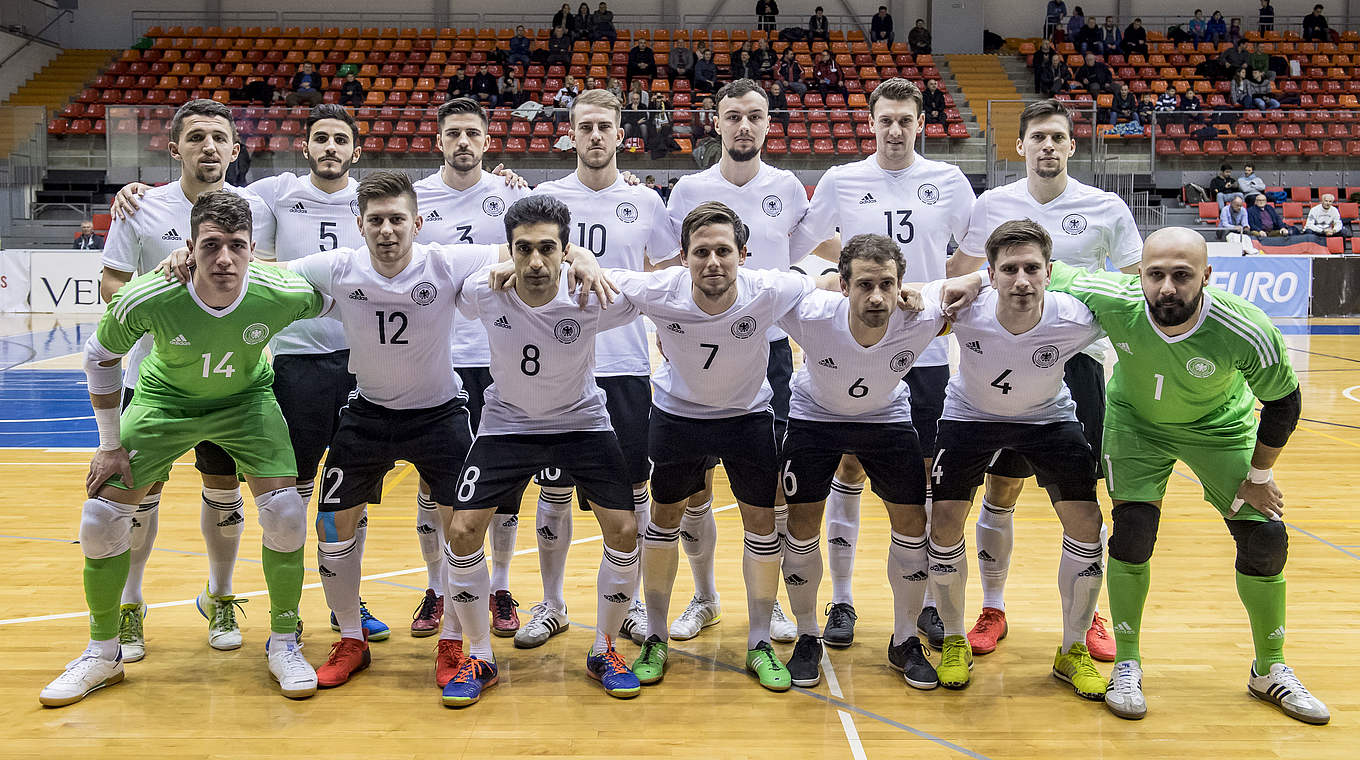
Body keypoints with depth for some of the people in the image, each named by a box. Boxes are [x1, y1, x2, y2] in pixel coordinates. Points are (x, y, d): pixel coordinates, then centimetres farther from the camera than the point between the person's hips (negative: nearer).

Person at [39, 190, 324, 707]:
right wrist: (110, 446, -5)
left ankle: (283, 644, 8)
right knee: (100, 518, -6)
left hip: (247, 399, 0)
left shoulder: (282, 295, -31)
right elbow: (100, 356, -10)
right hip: (164, 399, 0)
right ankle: (103, 653, 18)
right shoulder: (146, 300, -31)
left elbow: (328, 306, -6)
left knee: (285, 514, -15)